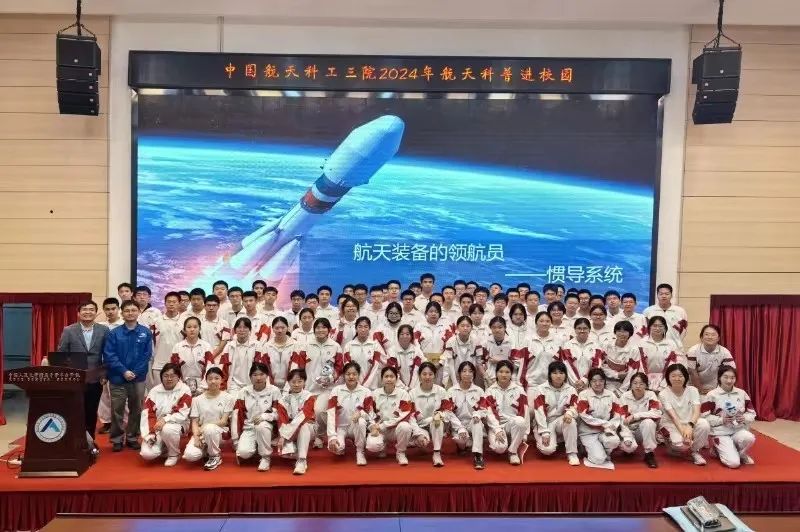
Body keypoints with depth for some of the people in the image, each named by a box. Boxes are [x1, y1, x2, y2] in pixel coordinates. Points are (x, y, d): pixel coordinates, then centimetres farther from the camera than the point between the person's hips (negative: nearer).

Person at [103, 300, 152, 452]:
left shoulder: (145, 333, 0)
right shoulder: (114, 333, -2)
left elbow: (147, 355, -1)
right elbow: (109, 355, -7)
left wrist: (135, 373, -11)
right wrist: (124, 371, -15)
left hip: (138, 378, 1)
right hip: (118, 378, -1)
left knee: (136, 409, 9)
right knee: (117, 410, 5)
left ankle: (133, 438, 22)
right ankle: (117, 439, 18)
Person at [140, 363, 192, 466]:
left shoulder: (184, 390, -9)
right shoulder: (154, 391, 1)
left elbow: (182, 414, -16)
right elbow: (147, 414, -3)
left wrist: (165, 420, -29)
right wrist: (150, 433, -14)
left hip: (177, 424, -3)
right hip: (157, 427, 3)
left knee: (168, 429, -39)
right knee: (147, 454, -19)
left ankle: (174, 454, -8)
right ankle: (164, 448, 18)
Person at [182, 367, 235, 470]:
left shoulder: (227, 397, -2)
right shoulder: (198, 399, 5)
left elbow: (224, 421, -6)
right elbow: (194, 422, 1)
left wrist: (205, 426, -16)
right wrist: (196, 437, -17)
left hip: (219, 432, -2)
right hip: (201, 432, 2)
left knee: (209, 429, -39)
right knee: (190, 455, -28)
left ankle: (216, 456, -11)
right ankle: (206, 450, 9)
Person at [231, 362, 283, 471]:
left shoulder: (274, 391, -5)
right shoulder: (243, 392, 1)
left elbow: (279, 413, -5)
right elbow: (236, 415, 0)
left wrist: (264, 416, -24)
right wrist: (235, 440, -3)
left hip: (267, 426, -2)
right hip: (248, 428, 2)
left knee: (261, 426, -37)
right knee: (243, 452, -25)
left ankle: (266, 457, -14)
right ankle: (256, 448, 12)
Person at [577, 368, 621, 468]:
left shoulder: (611, 395, 3)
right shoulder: (583, 395, -9)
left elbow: (616, 416, 1)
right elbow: (585, 417, -15)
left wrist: (610, 428, -17)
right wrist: (606, 424, -17)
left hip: (606, 430, 3)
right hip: (588, 432, -3)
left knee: (614, 440, -32)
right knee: (599, 459, -21)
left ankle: (605, 453, 2)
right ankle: (590, 448, 13)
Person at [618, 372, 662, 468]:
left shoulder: (651, 395, -9)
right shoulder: (625, 397, -10)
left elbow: (657, 413, -25)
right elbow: (623, 420, -14)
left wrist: (634, 416, -26)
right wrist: (627, 438, -27)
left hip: (646, 430, 1)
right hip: (630, 430, -1)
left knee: (648, 422, -32)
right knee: (627, 446, -32)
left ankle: (649, 454, -14)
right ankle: (629, 450, 8)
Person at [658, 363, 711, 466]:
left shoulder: (692, 390, -4)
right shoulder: (663, 394, -12)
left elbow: (697, 411, -19)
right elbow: (673, 417, -21)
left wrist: (689, 426, -39)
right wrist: (683, 432, -37)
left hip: (689, 423, 3)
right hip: (671, 425, -3)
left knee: (704, 424, -30)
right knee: (680, 443, -34)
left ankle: (695, 451, -6)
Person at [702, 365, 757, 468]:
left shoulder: (742, 393, 5)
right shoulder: (712, 395, -8)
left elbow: (752, 414, 9)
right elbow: (704, 417, -9)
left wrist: (744, 418, -12)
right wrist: (721, 420, -20)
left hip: (739, 430, 4)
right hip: (721, 433, -4)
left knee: (749, 438, -33)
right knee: (733, 463, -21)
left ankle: (742, 454, 1)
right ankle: (718, 449, 13)